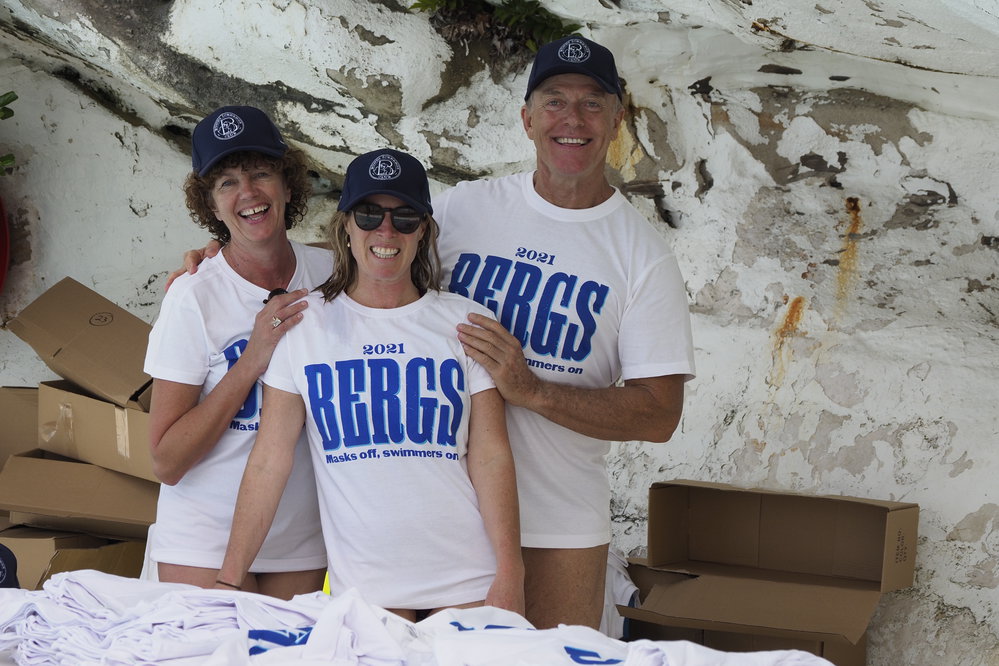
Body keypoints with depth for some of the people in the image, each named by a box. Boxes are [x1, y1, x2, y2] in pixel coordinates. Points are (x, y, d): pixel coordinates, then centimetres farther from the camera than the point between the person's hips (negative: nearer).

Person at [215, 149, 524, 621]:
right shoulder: (304, 324, 3)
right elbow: (269, 459, 1)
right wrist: (229, 579, -4)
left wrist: (510, 575, -7)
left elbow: (491, 456, 1)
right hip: (362, 587, 0)